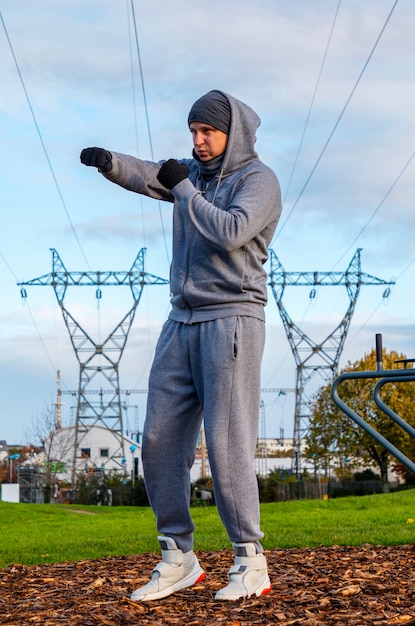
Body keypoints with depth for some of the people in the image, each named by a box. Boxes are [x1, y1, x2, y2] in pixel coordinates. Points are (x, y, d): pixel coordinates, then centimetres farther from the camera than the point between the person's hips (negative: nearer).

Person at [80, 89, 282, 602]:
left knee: (227, 444, -10)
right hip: (182, 320, 7)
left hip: (232, 319, -7)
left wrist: (182, 189, -13)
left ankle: (250, 562, -1)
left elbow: (231, 232, -21)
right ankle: (178, 558, 8)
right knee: (160, 439, 2)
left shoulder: (259, 180, -5)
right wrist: (108, 161, -16)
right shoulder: (194, 172, 16)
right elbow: (144, 176, 5)